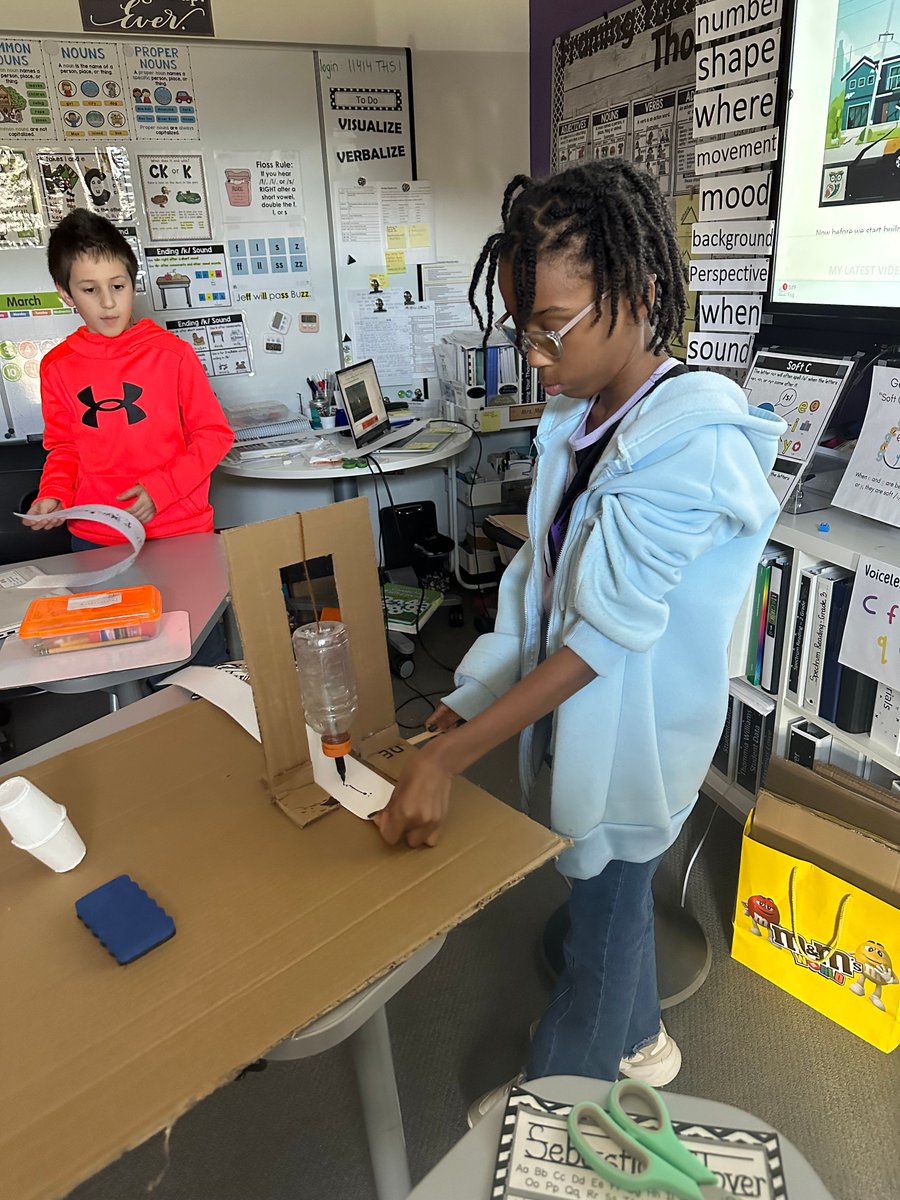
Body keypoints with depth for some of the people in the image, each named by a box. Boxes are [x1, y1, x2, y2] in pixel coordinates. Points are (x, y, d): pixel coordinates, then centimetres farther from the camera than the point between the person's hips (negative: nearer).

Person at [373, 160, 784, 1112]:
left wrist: (448, 758, -27)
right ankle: (636, 1041, 54)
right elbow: (540, 578, 2)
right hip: (578, 709, 7)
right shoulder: (579, 416, -1)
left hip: (631, 727, -7)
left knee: (600, 915, 15)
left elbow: (607, 634, -28)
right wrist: (468, 699, 0)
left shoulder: (692, 438, -26)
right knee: (613, 891, 26)